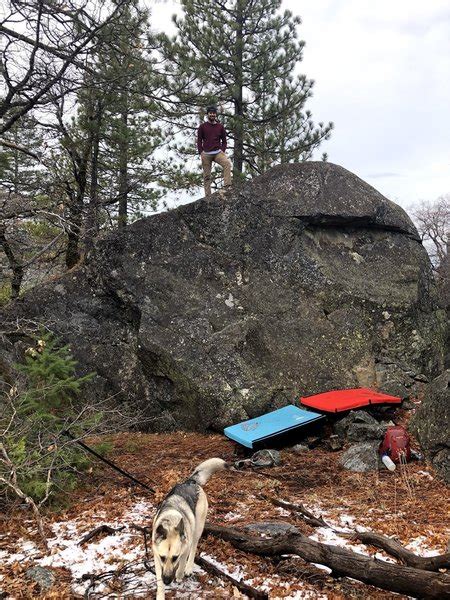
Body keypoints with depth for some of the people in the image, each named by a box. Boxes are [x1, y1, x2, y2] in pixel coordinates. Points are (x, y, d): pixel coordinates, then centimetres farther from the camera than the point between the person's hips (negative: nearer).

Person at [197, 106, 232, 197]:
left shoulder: (220, 127, 11)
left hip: (218, 152, 0)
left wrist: (223, 151, 0)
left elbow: (224, 141, 15)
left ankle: (227, 187, -33)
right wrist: (201, 153, -3)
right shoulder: (202, 127, 7)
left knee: (227, 163, -29)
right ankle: (208, 195, 5)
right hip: (206, 154, 0)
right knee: (206, 176, -1)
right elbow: (199, 141, 7)